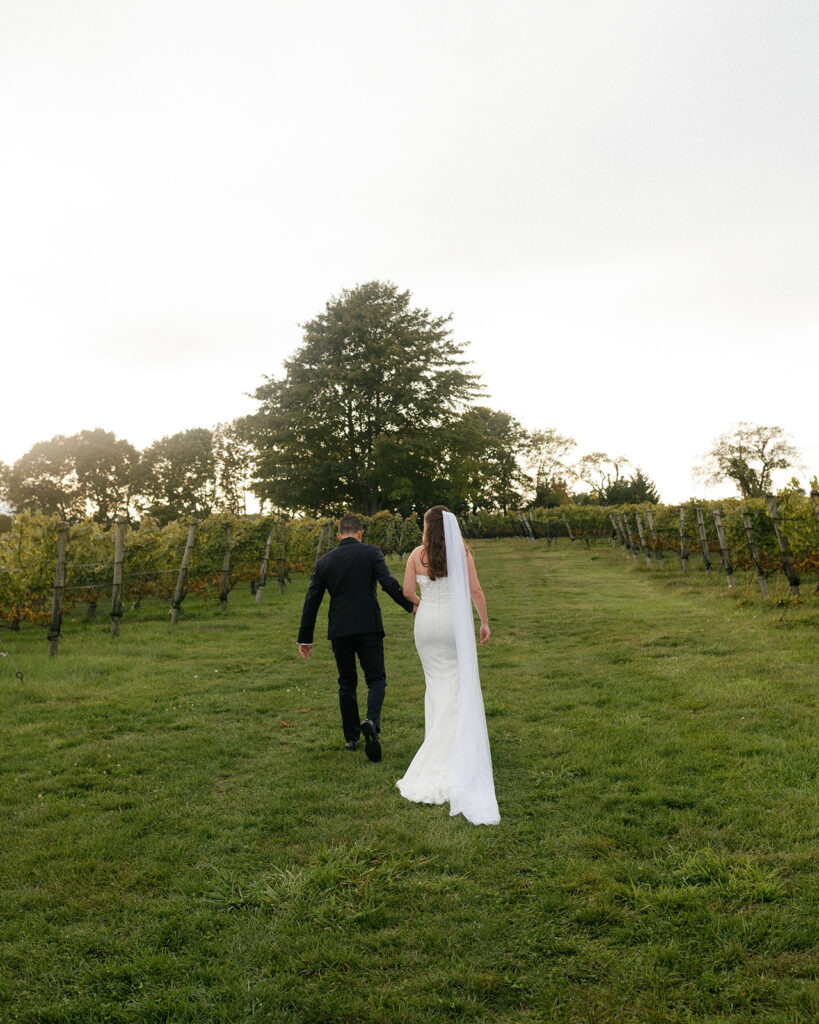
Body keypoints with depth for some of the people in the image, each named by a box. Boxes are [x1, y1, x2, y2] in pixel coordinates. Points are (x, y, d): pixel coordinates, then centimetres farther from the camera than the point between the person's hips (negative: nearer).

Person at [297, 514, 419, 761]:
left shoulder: (324, 562, 7)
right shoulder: (371, 552, -1)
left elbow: (311, 601, 6)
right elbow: (388, 583, -13)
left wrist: (305, 638, 11)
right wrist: (411, 605, -1)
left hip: (339, 630, 3)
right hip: (369, 627, -3)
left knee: (347, 683, 15)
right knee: (376, 678, 4)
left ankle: (351, 738, 20)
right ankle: (371, 722, -22)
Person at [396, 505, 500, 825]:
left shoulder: (417, 554, -2)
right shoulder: (461, 552, -4)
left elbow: (407, 592, -2)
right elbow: (475, 590, -6)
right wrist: (484, 622, 5)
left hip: (427, 622, 1)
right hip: (455, 622, -1)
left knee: (435, 681, 14)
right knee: (458, 684, 8)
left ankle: (436, 740, 17)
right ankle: (457, 747, 7)